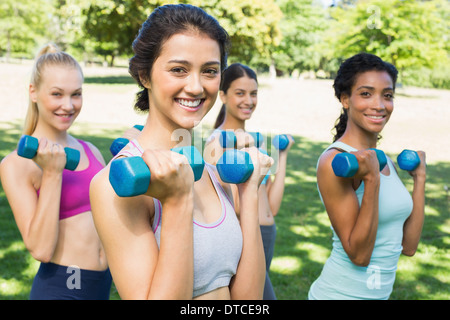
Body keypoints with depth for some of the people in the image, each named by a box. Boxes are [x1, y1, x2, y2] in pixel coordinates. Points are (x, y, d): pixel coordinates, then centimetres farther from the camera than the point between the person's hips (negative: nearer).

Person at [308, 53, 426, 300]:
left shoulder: (383, 160, 4)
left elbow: (408, 246, 4)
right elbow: (358, 254, -20)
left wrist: (419, 178, 5)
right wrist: (372, 179, -27)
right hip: (342, 292, -7)